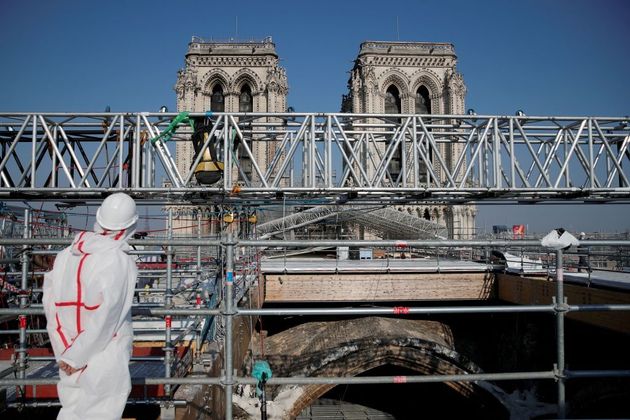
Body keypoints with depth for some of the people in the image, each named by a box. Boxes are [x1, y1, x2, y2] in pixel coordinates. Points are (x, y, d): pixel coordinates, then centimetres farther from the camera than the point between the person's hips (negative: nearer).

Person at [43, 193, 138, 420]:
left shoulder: (66, 255, 0)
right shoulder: (118, 261, -18)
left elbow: (51, 305, 1)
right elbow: (105, 318, -20)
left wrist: (65, 352, 3)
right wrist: (76, 357, -10)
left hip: (68, 358, 6)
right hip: (104, 359, -6)